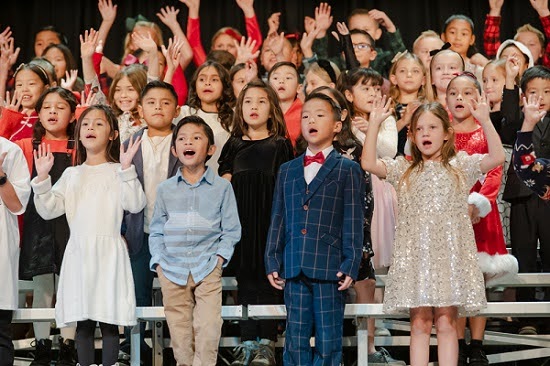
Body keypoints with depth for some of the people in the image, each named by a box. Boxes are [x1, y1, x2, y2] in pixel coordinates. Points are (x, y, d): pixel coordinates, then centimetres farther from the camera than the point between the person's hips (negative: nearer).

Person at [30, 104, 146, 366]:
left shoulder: (119, 172, 2)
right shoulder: (71, 174, 13)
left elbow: (135, 204, -13)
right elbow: (49, 210, 6)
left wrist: (126, 168, -21)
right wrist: (42, 177, -5)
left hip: (108, 252, -3)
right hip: (78, 253, 3)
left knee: (109, 322, -2)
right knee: (83, 322, 5)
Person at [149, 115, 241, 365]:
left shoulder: (222, 187, 4)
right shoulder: (165, 189, 8)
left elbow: (231, 229, 6)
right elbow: (156, 231, 12)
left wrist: (220, 256, -7)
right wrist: (158, 261, -1)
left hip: (207, 269, -2)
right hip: (172, 270, 2)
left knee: (208, 328, -10)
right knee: (180, 331, 5)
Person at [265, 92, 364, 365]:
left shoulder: (348, 170, 5)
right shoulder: (287, 171, 17)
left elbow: (354, 222, -1)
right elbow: (277, 220, 16)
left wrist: (350, 265, -9)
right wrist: (272, 262, 9)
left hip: (330, 270, -3)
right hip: (294, 271, 3)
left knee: (328, 344, 0)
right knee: (295, 343, 4)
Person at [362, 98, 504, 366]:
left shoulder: (460, 166, 8)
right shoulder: (404, 170, 11)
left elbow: (497, 157, -5)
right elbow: (368, 163, -2)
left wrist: (485, 121, -12)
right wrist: (374, 123, -5)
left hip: (450, 255, -1)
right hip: (416, 255, 1)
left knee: (446, 322, -1)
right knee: (419, 323, 2)